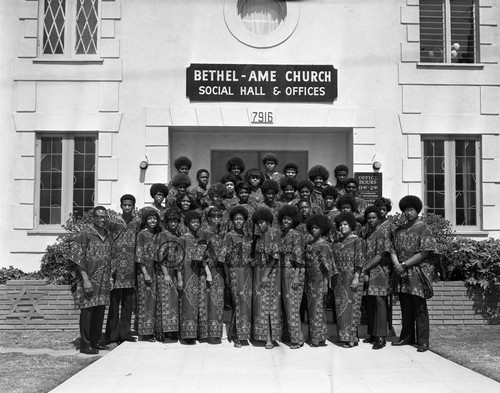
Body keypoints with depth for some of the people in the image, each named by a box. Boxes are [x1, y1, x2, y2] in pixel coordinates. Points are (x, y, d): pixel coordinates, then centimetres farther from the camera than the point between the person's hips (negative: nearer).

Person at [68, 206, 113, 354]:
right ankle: (85, 344, 5)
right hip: (89, 279, -7)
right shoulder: (85, 234, -9)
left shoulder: (108, 236, 12)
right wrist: (86, 279, -18)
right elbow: (77, 258, -13)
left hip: (103, 281, 7)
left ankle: (95, 341, 22)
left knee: (100, 312, 11)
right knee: (87, 311, -2)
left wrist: (109, 278, 14)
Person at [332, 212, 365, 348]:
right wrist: (332, 277, 11)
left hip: (351, 278, -6)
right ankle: (343, 335, 13)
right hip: (338, 279, 6)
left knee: (351, 305, -6)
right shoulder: (337, 242, 15)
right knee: (340, 306, 6)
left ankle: (351, 338, -3)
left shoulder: (357, 241, -3)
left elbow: (359, 261, -10)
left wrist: (356, 278, -17)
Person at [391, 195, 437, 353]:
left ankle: (423, 341, 2)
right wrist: (397, 264, -9)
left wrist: (404, 265, -12)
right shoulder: (399, 230, 14)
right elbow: (393, 249, 10)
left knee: (420, 308, -2)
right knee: (405, 307, 11)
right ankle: (406, 337, 21)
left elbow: (424, 253, -10)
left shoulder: (423, 229, -3)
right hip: (401, 274, 5)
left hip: (417, 273, -5)